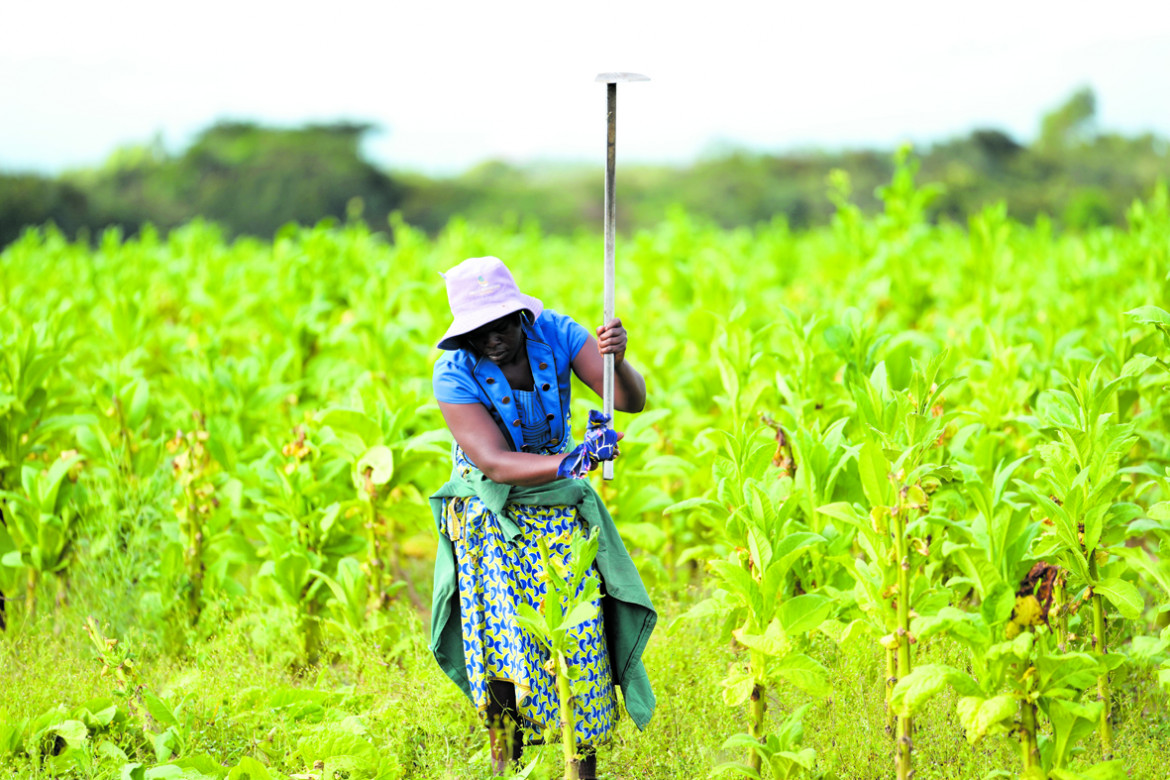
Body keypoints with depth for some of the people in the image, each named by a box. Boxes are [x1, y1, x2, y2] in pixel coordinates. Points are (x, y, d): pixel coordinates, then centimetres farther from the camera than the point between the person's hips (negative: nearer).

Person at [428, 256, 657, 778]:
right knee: (501, 645, -11)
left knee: (579, 632, -8)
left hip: (557, 506, 2)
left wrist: (617, 361, -39)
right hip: (489, 511, -2)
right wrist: (567, 463, -42)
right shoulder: (455, 373, -20)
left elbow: (631, 401, -16)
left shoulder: (554, 332, -14)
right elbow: (496, 464, -26)